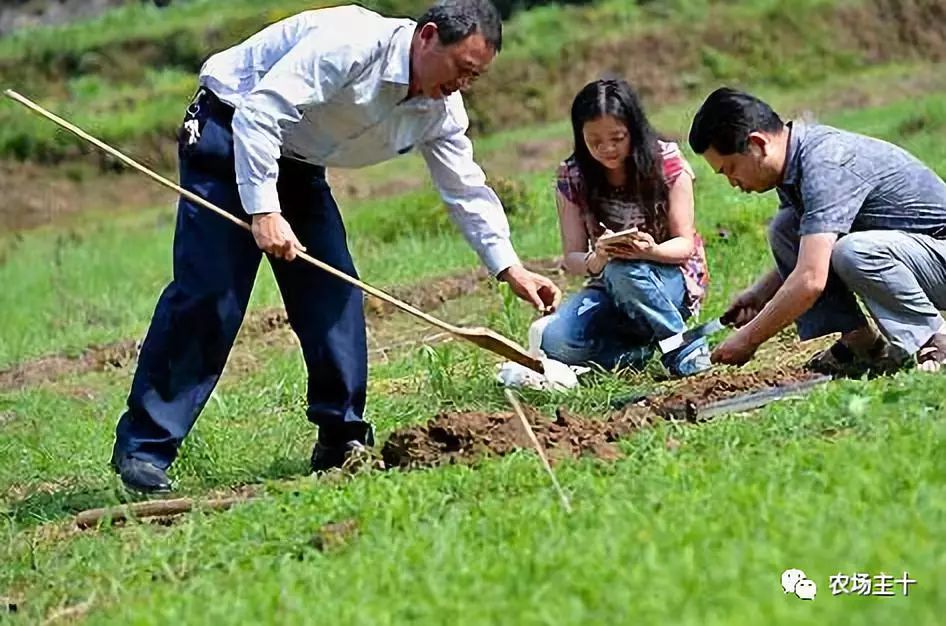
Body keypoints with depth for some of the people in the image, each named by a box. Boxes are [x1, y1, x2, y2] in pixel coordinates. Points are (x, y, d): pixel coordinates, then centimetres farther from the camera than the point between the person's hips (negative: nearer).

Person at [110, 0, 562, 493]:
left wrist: (510, 269, -2)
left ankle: (342, 441, 9)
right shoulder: (351, 44, -29)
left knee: (333, 294, -1)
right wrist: (264, 211, -36)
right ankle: (142, 448, -13)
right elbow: (259, 112, -33)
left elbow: (467, 190, 6)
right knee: (208, 294, -16)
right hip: (228, 136, -8)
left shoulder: (441, 110, -4)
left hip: (297, 165, 8)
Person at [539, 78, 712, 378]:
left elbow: (685, 244, -9)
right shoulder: (572, 177, -4)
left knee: (624, 273, -38)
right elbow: (572, 259, -5)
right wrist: (597, 259, -30)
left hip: (671, 279, -3)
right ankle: (640, 349, -1)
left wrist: (650, 251, -32)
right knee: (556, 342, -27)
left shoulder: (667, 162, -10)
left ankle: (684, 345, -15)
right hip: (610, 288, 3)